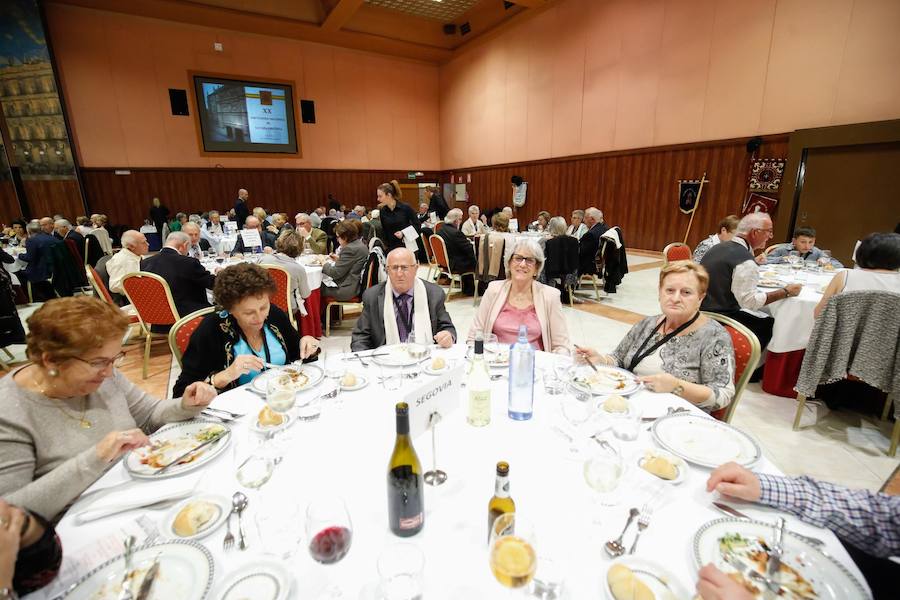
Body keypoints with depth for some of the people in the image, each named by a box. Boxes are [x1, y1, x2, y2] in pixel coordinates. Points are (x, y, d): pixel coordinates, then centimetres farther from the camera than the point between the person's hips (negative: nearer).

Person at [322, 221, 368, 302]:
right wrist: (339, 259, 10)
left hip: (348, 289, -10)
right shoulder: (360, 244, 7)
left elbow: (335, 273, -18)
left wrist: (324, 264, -2)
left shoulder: (349, 249, -22)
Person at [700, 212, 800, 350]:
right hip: (721, 318, -8)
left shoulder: (718, 247, 7)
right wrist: (785, 292, -8)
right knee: (769, 324, 9)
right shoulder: (745, 259, -18)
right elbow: (750, 301, -19)